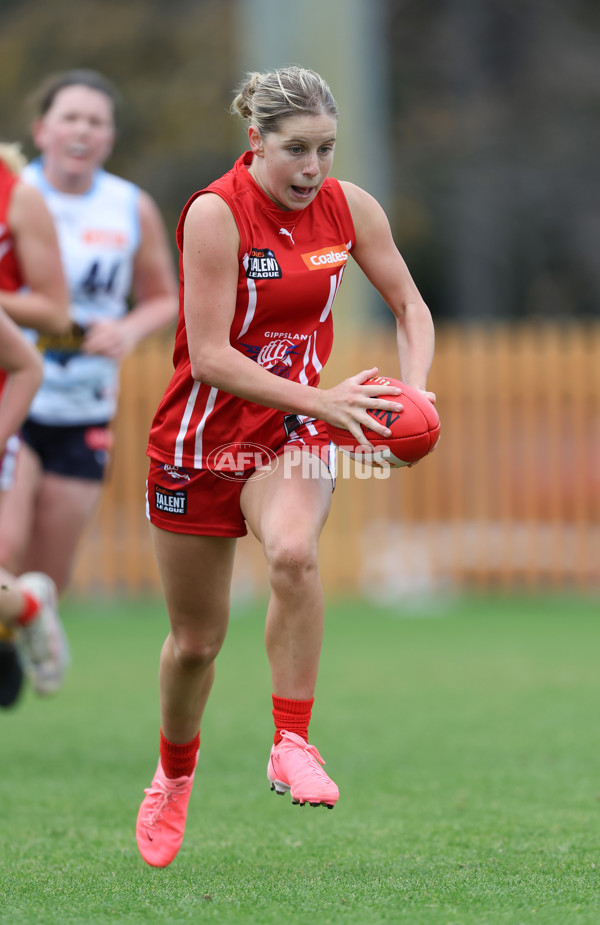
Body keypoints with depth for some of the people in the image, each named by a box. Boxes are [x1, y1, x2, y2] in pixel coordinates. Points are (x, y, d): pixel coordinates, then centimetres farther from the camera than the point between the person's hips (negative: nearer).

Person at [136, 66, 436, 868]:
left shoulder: (348, 206, -6)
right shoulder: (215, 213, -20)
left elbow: (409, 304, 6)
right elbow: (210, 356, -23)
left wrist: (414, 392, -13)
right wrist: (320, 400, -31)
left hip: (292, 435, 2)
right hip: (200, 436, -2)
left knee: (295, 554, -33)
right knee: (196, 638, 10)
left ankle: (292, 745, -24)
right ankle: (174, 774, 38)